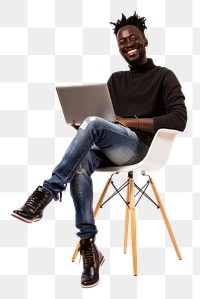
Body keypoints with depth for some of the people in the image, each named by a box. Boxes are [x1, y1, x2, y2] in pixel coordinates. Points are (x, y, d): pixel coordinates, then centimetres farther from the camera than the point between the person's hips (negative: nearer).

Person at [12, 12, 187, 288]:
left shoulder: (164, 76, 5)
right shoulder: (115, 80, 24)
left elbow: (178, 120, -10)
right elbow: (104, 118, 17)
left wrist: (129, 122, -14)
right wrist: (79, 120, -7)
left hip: (140, 146, -5)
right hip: (108, 149, 5)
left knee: (93, 123, -34)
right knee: (80, 164, -31)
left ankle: (47, 192, -32)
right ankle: (88, 244, -28)